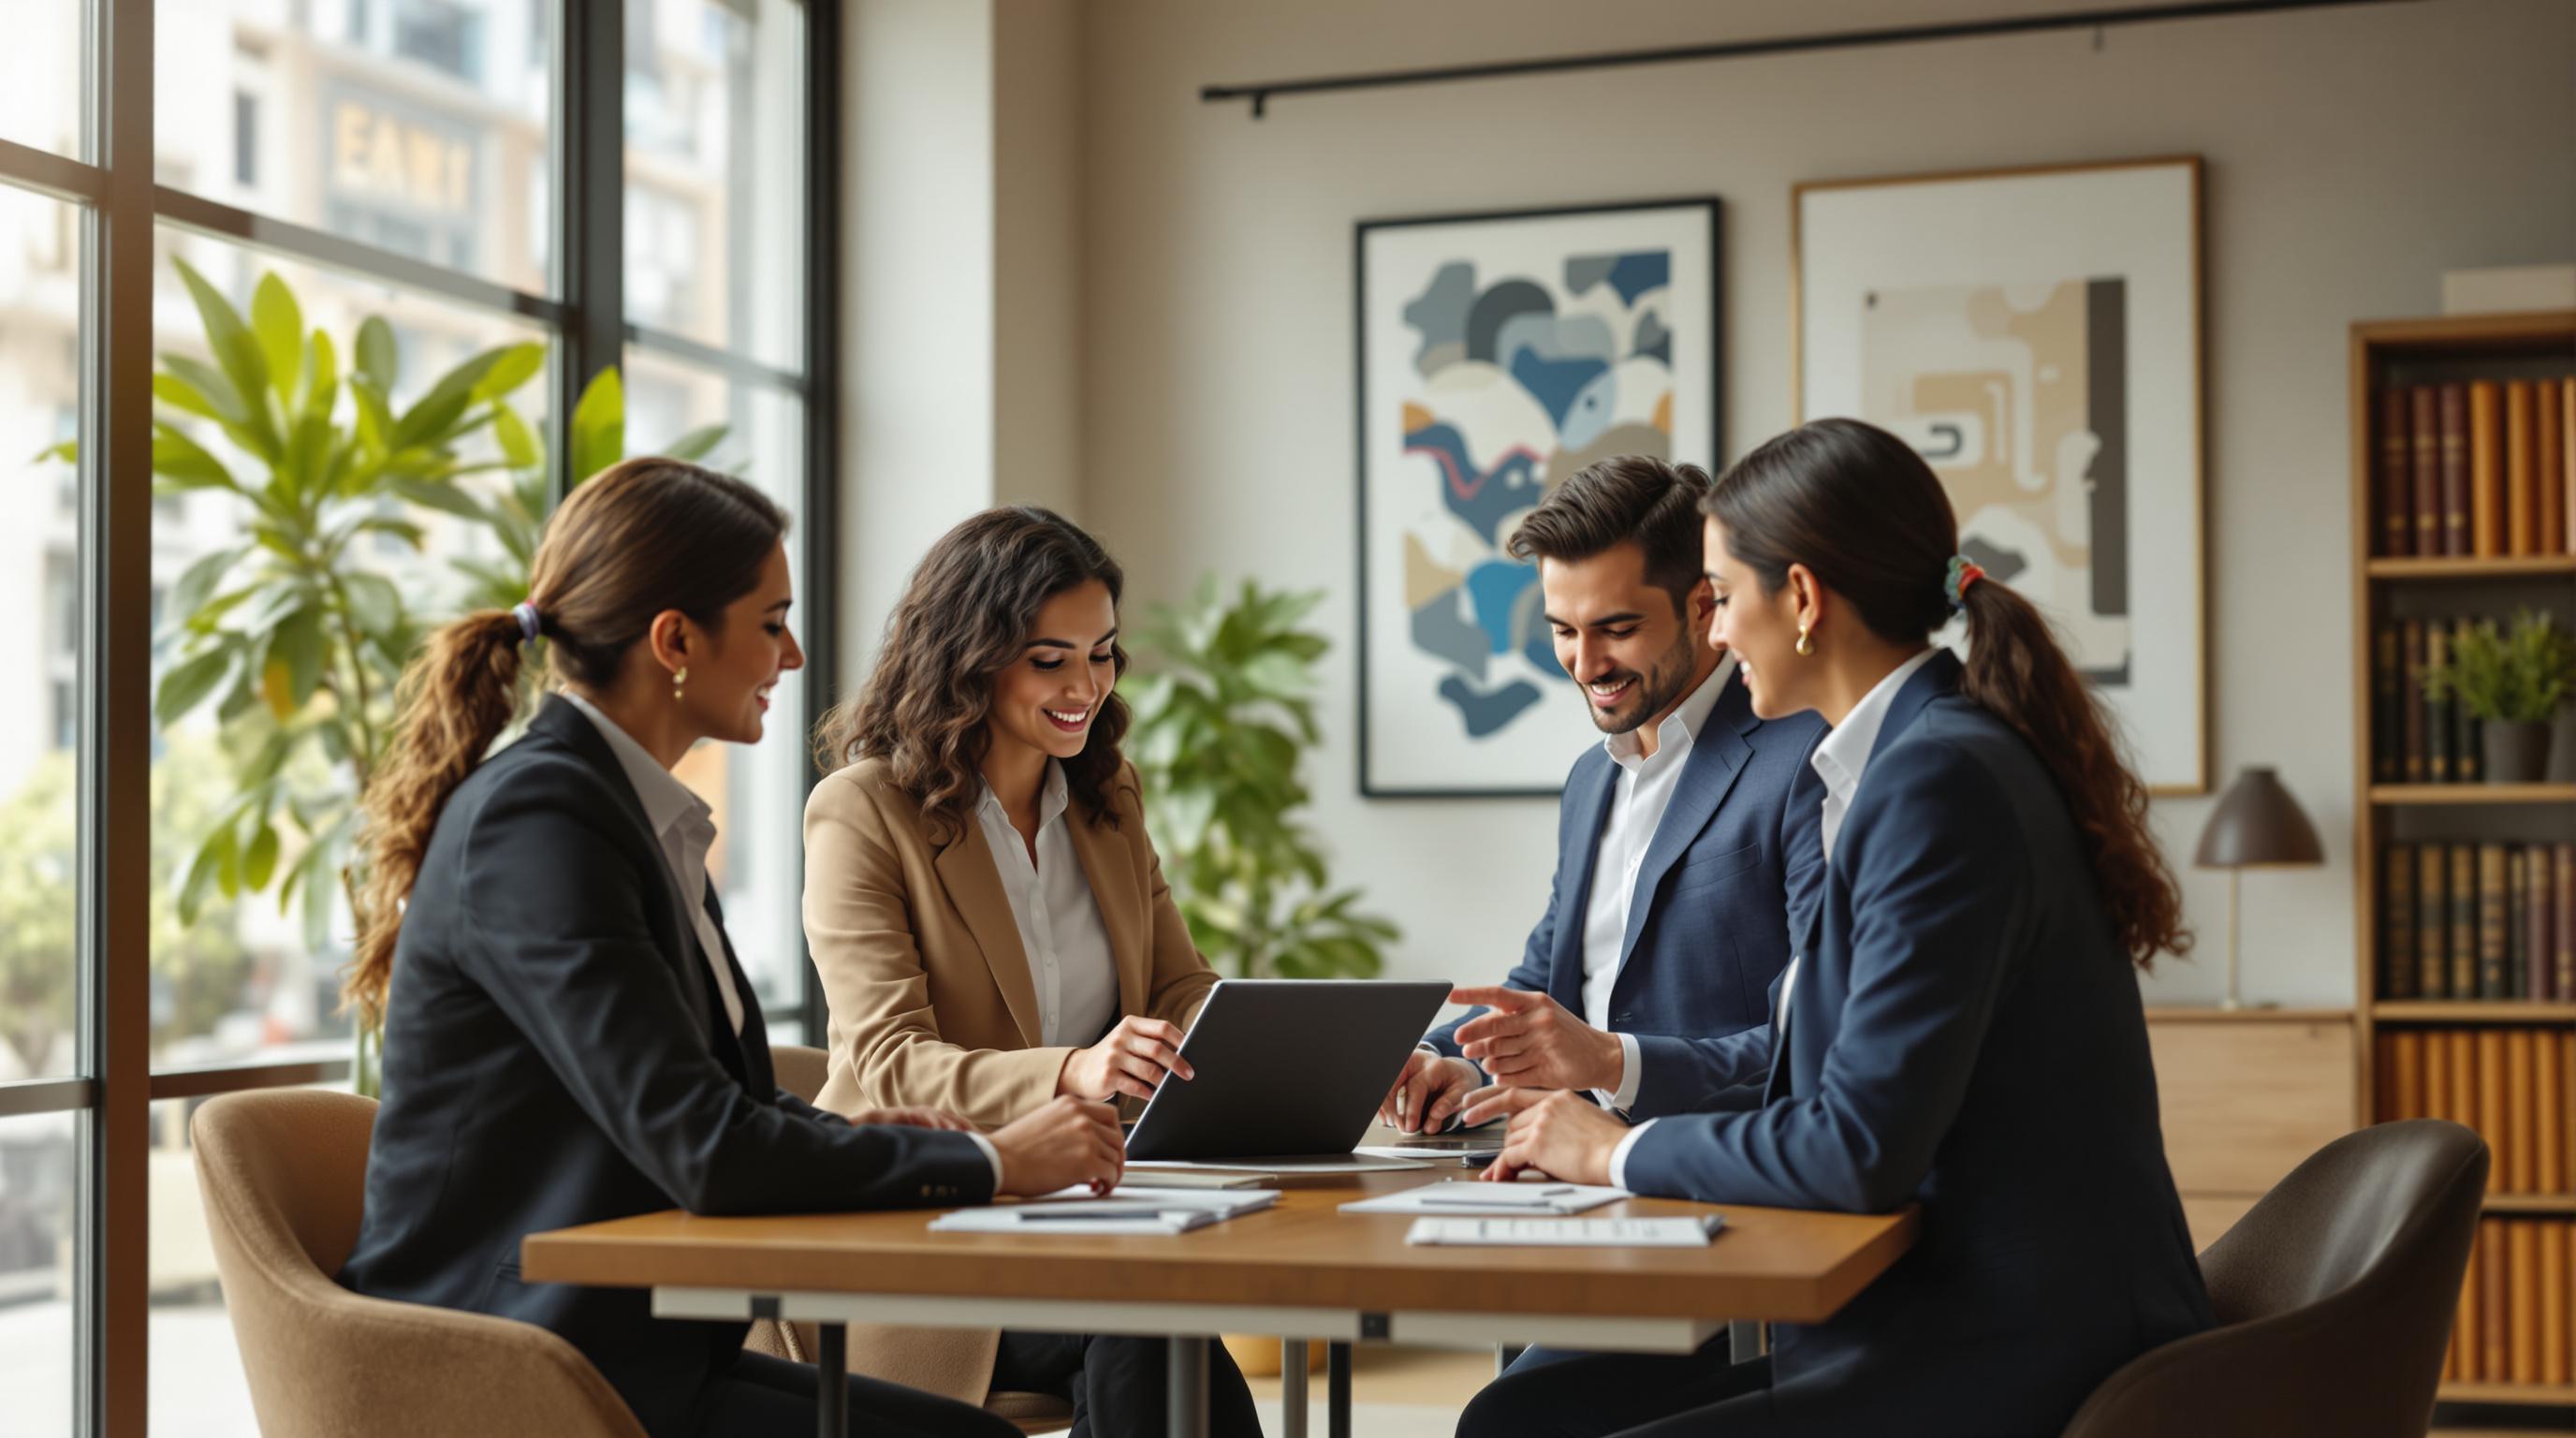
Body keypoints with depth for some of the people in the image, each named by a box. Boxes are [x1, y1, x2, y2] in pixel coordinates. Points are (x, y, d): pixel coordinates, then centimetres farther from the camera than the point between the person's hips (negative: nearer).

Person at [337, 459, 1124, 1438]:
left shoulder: (624, 807, 13)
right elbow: (704, 1151, -23)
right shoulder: (534, 820, -18)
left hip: (627, 1347, 9)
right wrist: (991, 1161, -15)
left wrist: (845, 1135, 2)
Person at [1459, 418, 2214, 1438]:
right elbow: (1833, 1048, 25)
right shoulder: (1931, 752, 13)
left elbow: (1861, 1148, -22)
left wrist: (1621, 1151, -8)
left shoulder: (1940, 779, -18)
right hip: (1940, 1324, 9)